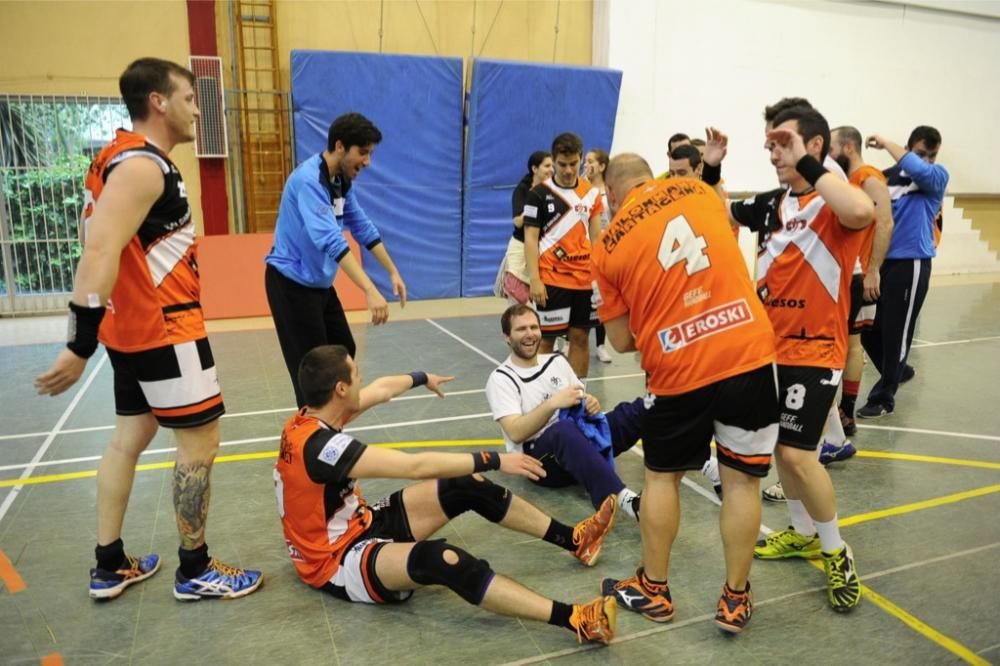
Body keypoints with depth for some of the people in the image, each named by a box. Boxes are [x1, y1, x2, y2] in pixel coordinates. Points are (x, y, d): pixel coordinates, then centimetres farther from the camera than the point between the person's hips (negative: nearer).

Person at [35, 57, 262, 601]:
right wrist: (80, 346, -30)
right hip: (164, 329, -10)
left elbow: (104, 245, 18)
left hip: (134, 326, 10)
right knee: (199, 442, 0)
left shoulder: (130, 158, 13)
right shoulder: (142, 165, -18)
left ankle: (110, 566, 26)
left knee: (131, 436, 15)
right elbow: (99, 254, -27)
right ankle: (195, 571, 13)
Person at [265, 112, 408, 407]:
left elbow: (363, 228, 11)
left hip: (319, 282, 9)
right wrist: (370, 291, -45)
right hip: (291, 282, -9)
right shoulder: (308, 180, -26)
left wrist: (393, 272, 7)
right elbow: (331, 241, -38)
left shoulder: (343, 181, 2)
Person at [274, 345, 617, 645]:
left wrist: (422, 378, 34)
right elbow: (416, 466, -32)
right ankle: (573, 620, -41)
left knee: (467, 487, -3)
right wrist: (493, 460, -25)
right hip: (338, 562, -9)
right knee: (440, 558, -38)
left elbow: (381, 389, 16)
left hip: (359, 524, 9)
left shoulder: (312, 417, -3)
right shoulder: (319, 445, -31)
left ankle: (572, 539, 5)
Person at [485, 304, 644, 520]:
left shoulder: (556, 361, 17)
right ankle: (624, 499, -57)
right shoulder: (501, 379, -1)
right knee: (564, 429, -43)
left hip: (581, 444, 6)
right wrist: (553, 403, -25)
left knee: (642, 408, -18)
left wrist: (591, 404, -6)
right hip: (539, 459, -6)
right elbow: (516, 433, -15)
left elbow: (581, 401, 19)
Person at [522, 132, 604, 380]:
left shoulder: (592, 193, 7)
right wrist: (534, 280, -13)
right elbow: (530, 238, -6)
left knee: (581, 337, 9)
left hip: (585, 279, 4)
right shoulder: (539, 193, -4)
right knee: (546, 339, 3)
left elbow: (596, 237, 12)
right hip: (551, 279, -4)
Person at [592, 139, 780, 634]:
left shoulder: (608, 248, 2)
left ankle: (653, 590, 31)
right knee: (742, 479, 12)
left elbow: (622, 342, 6)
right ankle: (735, 599, 25)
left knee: (662, 476, 18)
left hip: (678, 370, -2)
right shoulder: (694, 190, 9)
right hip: (749, 353, 2)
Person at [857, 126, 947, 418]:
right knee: (867, 327, 10)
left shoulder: (938, 176, -1)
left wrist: (886, 143, -14)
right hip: (880, 261, 4)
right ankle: (897, 371, 36)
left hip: (911, 262, -4)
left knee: (896, 331, 0)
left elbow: (919, 170, -23)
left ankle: (883, 398, 12)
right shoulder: (886, 177, 8)